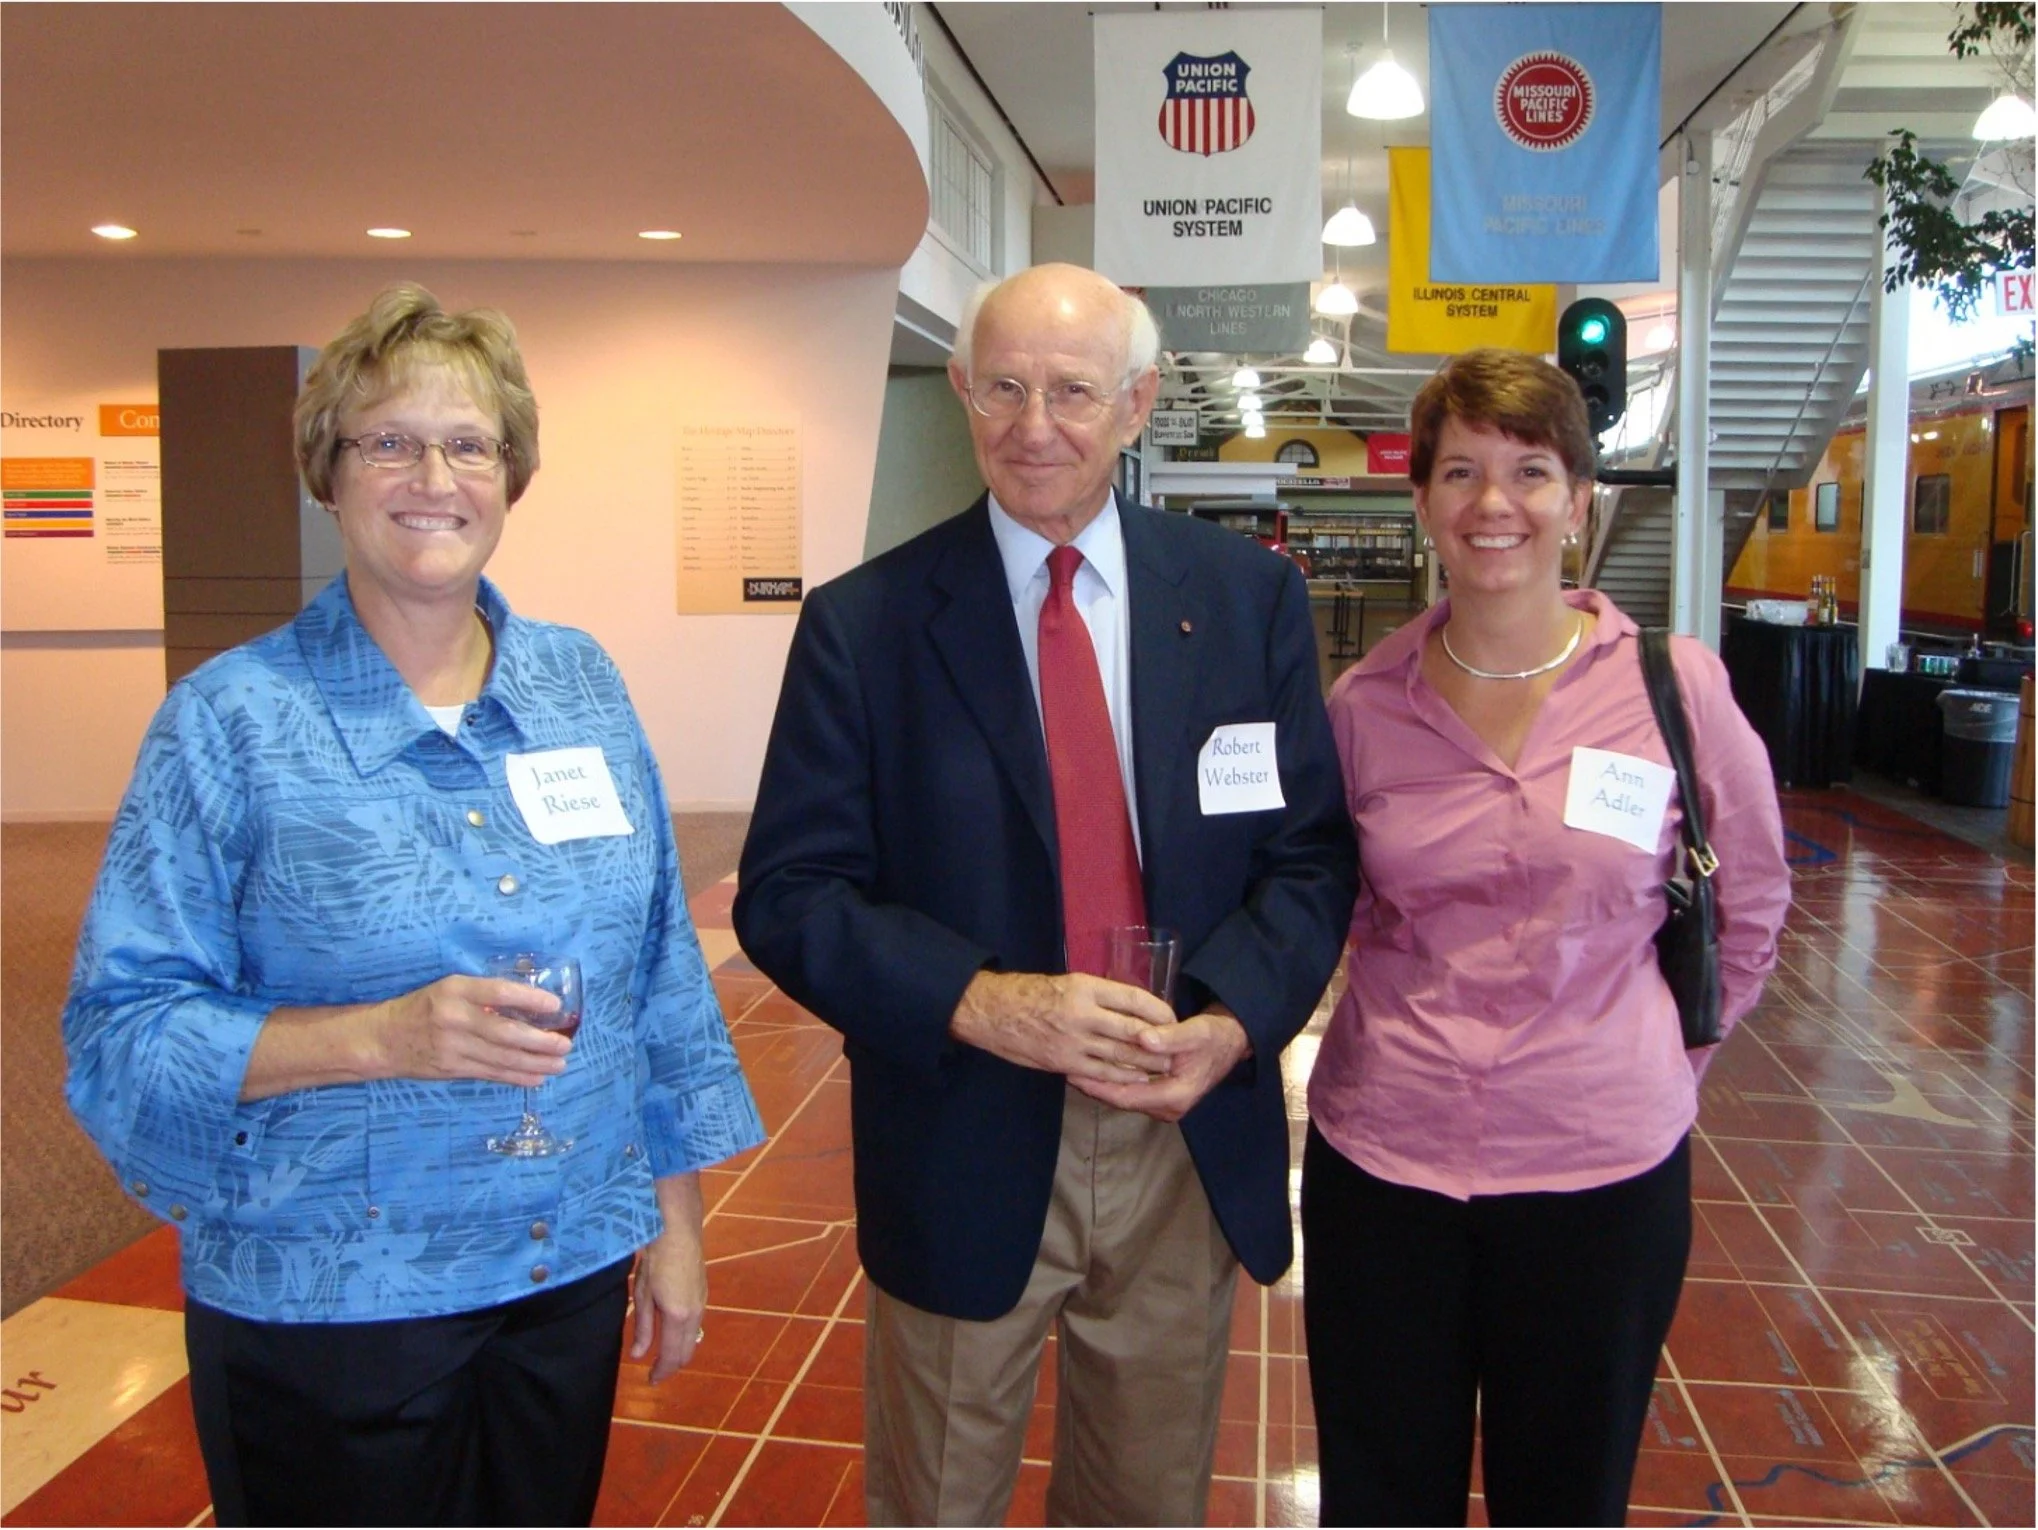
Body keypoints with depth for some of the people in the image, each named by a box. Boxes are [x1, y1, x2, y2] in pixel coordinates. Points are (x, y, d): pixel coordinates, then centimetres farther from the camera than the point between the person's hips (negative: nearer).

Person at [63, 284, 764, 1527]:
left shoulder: (582, 684, 3)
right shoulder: (232, 719, -8)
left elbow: (659, 973, 6)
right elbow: (123, 1031, -10)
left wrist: (676, 1221, 6)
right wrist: (386, 1037, -24)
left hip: (571, 1275, 4)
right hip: (323, 1309, -3)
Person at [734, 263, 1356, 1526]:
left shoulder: (1251, 596, -1)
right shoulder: (864, 624, -7)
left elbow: (1313, 852, 0)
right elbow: (788, 894, -9)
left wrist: (1233, 1019, -18)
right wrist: (980, 1003, -24)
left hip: (1194, 1143, 2)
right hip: (966, 1151, -2)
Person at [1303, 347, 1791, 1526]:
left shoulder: (1676, 686, -6)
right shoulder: (1364, 705, -3)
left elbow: (1750, 907, 7)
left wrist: (1653, 1061, 7)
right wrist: (1410, 1029, 6)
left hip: (1603, 1168, -1)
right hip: (1381, 1160, 1)